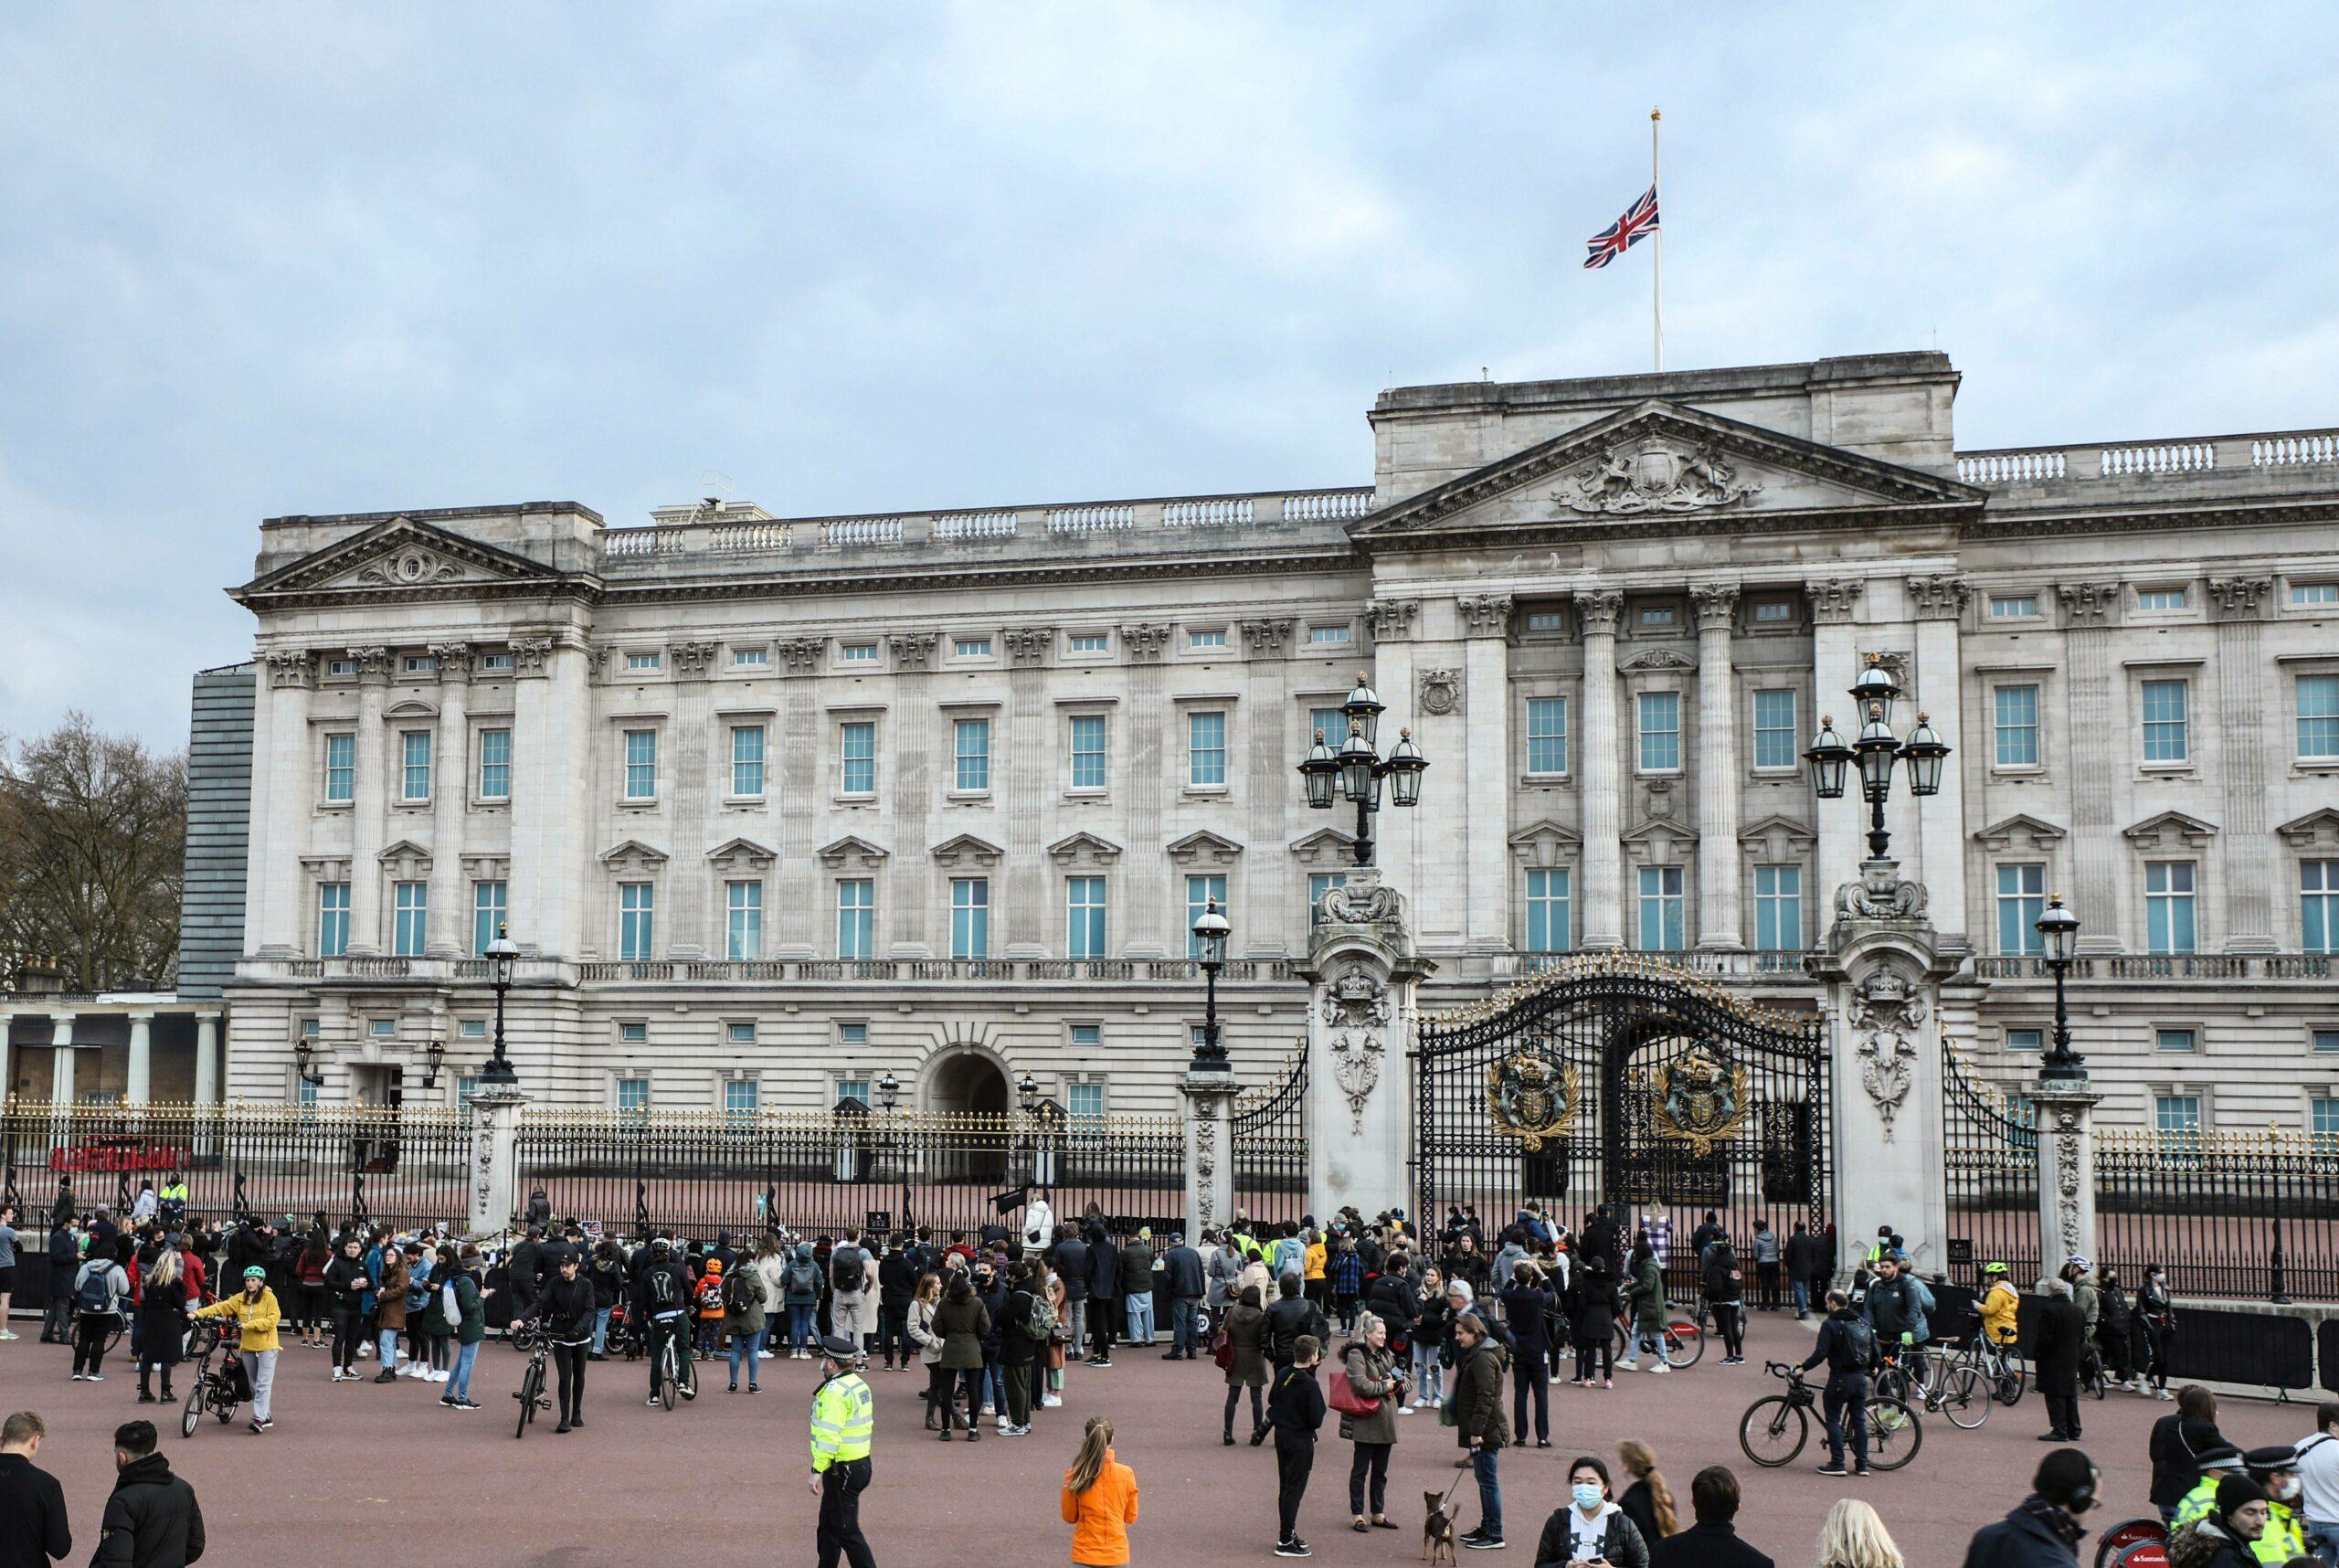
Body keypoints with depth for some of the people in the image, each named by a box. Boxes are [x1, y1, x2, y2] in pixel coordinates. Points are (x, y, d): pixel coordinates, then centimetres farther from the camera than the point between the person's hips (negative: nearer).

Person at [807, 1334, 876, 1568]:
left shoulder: (836, 1391, -19)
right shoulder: (860, 1384, 11)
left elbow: (829, 1436, -25)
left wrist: (817, 1470, -23)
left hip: (842, 1470, -10)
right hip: (861, 1463, 10)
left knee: (846, 1531, -4)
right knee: (829, 1526, 21)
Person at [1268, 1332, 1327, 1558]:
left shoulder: (1282, 1374, 0)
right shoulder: (1310, 1384, -21)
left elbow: (1271, 1401, 13)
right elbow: (1316, 1420, -20)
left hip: (1281, 1435, 7)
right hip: (1300, 1440, -7)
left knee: (1285, 1487, 17)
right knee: (1295, 1489, -1)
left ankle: (1288, 1533, 28)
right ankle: (1285, 1541, 1)